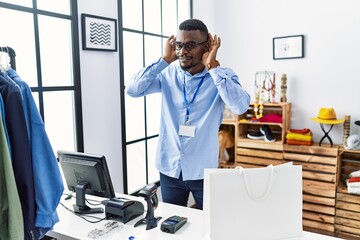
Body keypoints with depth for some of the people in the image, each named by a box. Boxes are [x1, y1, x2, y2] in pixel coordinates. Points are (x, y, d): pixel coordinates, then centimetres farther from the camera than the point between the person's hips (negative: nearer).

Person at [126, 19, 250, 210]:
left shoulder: (222, 75, -7)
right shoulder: (167, 74, -2)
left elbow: (240, 106, -25)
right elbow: (132, 90, -11)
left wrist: (212, 66, -21)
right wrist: (164, 60, -12)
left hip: (204, 170, -2)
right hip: (169, 168, 2)